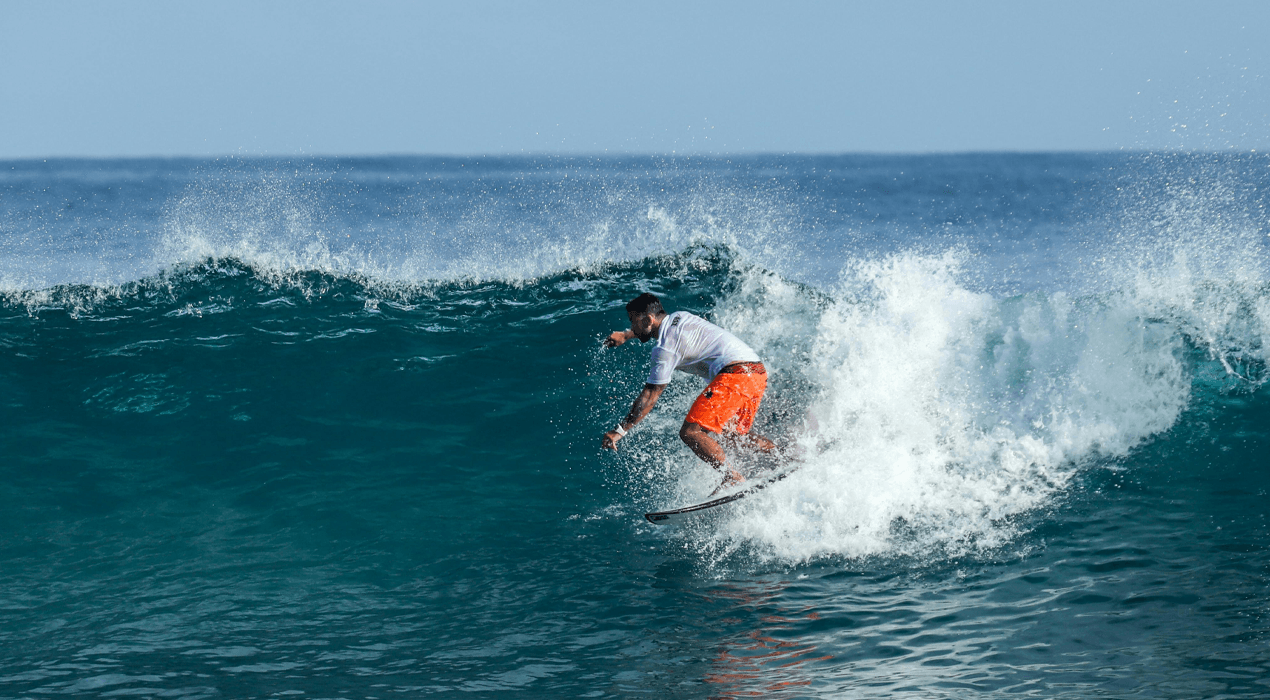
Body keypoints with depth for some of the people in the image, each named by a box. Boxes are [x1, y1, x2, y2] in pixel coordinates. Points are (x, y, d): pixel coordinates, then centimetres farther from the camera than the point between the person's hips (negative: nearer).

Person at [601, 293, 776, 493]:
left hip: (735, 373, -10)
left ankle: (732, 477, -22)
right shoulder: (679, 317, 20)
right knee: (731, 435, 25)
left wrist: (620, 431, -4)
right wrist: (625, 335, 53)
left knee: (690, 432, -15)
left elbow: (650, 396, -6)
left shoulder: (666, 347, -5)